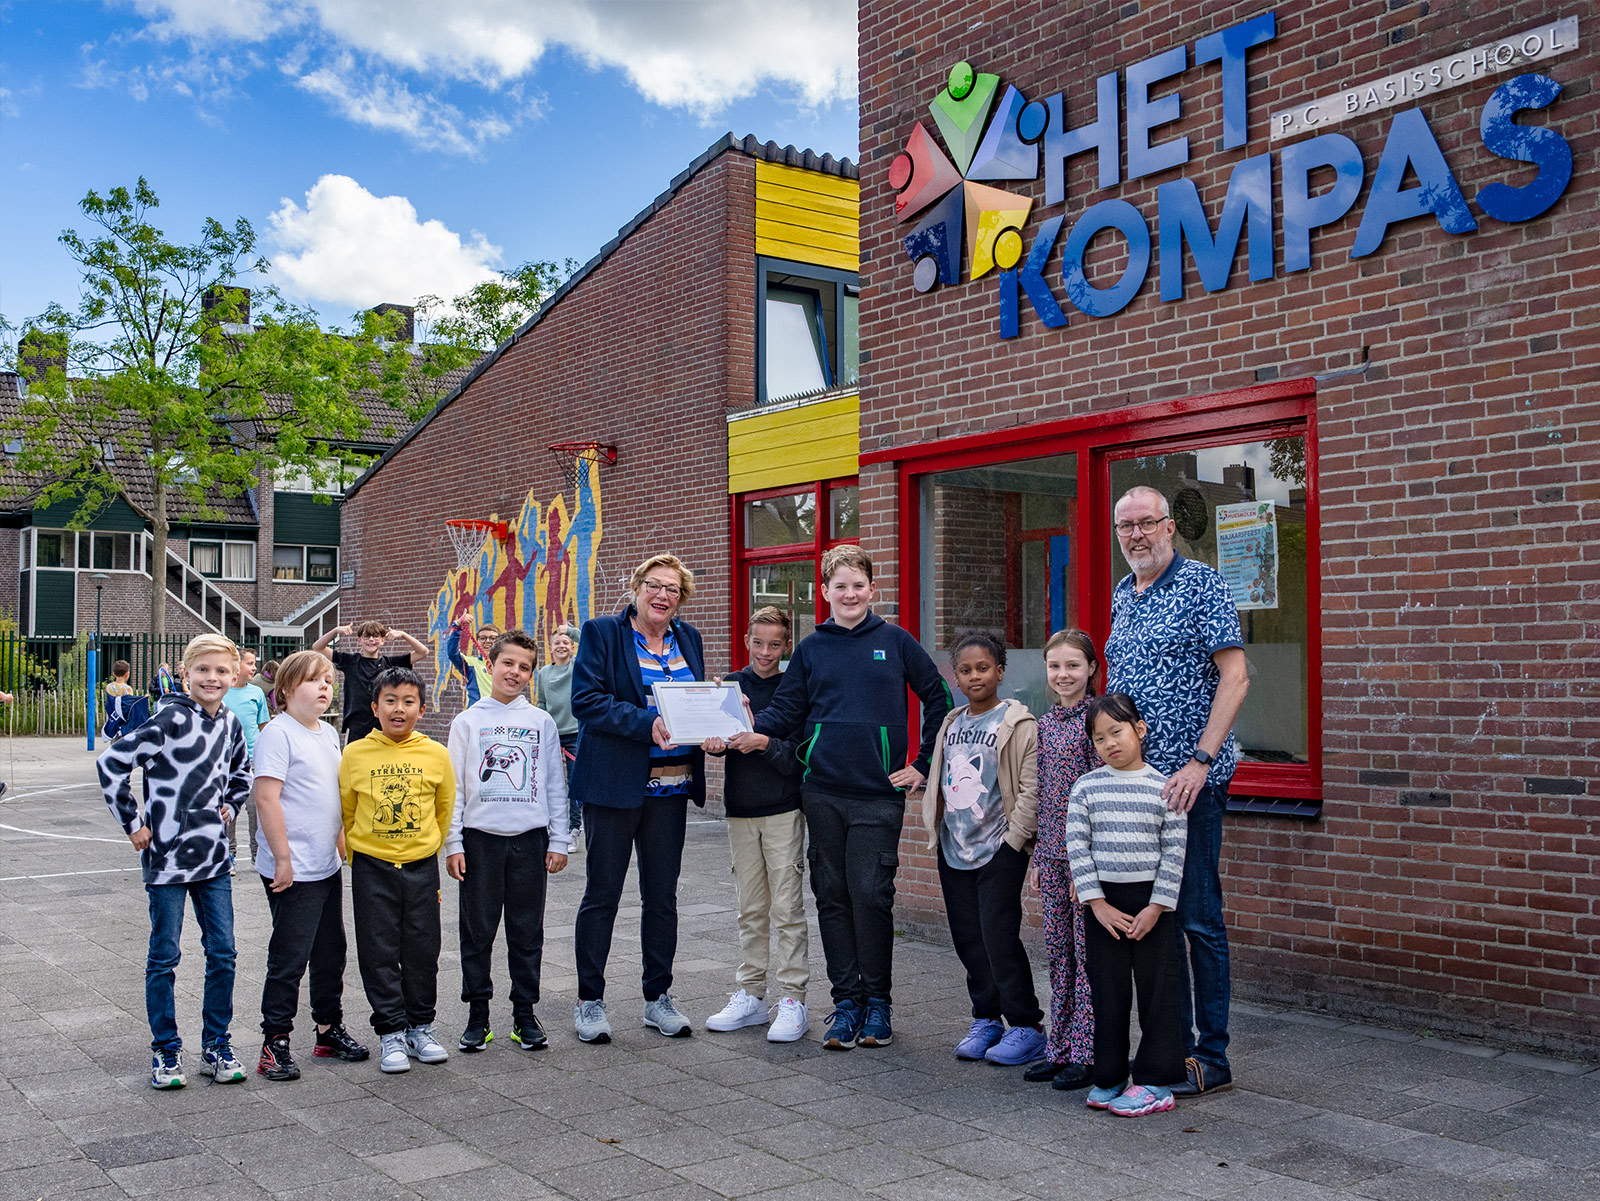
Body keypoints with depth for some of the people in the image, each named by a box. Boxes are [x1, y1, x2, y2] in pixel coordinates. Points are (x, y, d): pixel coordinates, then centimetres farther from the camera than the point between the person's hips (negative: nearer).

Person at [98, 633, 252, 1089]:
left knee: (222, 953, 6)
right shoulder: (171, 719, -13)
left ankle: (216, 1045, 19)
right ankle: (166, 1049, 18)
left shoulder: (230, 724, 6)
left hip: (213, 856, 5)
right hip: (167, 855, -5)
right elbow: (112, 763, -14)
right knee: (164, 957, 5)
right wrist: (132, 824, -10)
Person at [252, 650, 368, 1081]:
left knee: (331, 952, 16)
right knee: (289, 957, -2)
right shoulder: (278, 732, -13)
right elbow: (266, 799, -19)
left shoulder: (328, 733, 12)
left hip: (327, 866, 8)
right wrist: (282, 858, -20)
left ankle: (329, 1029, 30)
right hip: (292, 870, -8)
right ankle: (275, 1044, 9)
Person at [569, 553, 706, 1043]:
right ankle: (589, 1000, 15)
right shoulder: (602, 633, -3)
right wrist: (647, 722, -23)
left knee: (662, 895, 11)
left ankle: (659, 997, 22)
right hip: (615, 781, -4)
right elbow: (586, 699, -13)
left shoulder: (688, 639, 12)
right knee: (602, 893, 3)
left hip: (672, 785, 5)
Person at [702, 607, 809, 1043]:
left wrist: (764, 743, -26)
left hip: (783, 810, -4)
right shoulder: (731, 685, 8)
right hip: (740, 810, 4)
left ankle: (793, 999, 4)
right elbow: (715, 736, 2)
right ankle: (751, 996, 19)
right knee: (750, 909, 11)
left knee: (787, 908, -3)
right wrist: (716, 742, -21)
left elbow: (801, 751, -9)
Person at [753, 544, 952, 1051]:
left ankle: (878, 1001, 12)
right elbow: (785, 708, 5)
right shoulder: (811, 648, 9)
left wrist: (924, 763, 5)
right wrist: (749, 731, -14)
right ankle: (846, 1001, 16)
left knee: (871, 896, -4)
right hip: (822, 792, 2)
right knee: (832, 896, 6)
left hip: (878, 794, -2)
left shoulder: (894, 641, 5)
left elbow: (938, 698, 9)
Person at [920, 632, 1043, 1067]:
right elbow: (937, 782, 21)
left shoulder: (1018, 723, -8)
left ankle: (1027, 1026, 5)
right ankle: (986, 1019, 23)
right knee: (967, 938, 10)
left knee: (999, 935, -8)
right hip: (954, 850, 7)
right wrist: (935, 830, 13)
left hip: (999, 850, -7)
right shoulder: (952, 724, 13)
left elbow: (1032, 787, -12)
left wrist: (1014, 838, -14)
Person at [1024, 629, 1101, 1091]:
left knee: (1088, 952, 0)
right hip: (1052, 853, 7)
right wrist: (1037, 858, 13)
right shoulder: (1045, 723, 11)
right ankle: (1060, 1048, 20)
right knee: (1058, 952, 11)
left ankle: (1087, 1053, 8)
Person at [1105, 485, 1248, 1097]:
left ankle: (1208, 1058, 8)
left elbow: (1235, 676, -13)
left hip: (1189, 780, -7)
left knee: (1197, 920, -2)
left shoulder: (1202, 584, -7)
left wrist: (1201, 761, -20)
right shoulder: (1121, 596, 14)